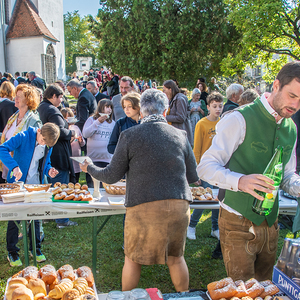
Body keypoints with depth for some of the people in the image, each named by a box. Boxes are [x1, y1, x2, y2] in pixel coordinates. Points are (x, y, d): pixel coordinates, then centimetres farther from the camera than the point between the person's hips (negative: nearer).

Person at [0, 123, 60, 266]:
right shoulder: (23, 137, -16)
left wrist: (48, 170, -7)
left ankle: (35, 248, 28)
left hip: (36, 185, 5)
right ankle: (12, 252, 19)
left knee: (35, 217, 12)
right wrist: (14, 166, -38)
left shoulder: (48, 146, 2)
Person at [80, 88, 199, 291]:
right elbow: (193, 177, 10)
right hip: (179, 205, 3)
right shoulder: (180, 135, 5)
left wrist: (89, 168, 20)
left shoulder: (129, 135, -3)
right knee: (176, 257, 21)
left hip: (144, 208, -2)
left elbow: (112, 176, 2)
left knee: (132, 259, 17)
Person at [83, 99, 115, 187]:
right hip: (94, 159, -3)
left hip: (108, 159, 3)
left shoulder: (112, 123, 13)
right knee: (92, 186, 0)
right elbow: (85, 134, -10)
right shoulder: (92, 120, 4)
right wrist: (98, 122, -14)